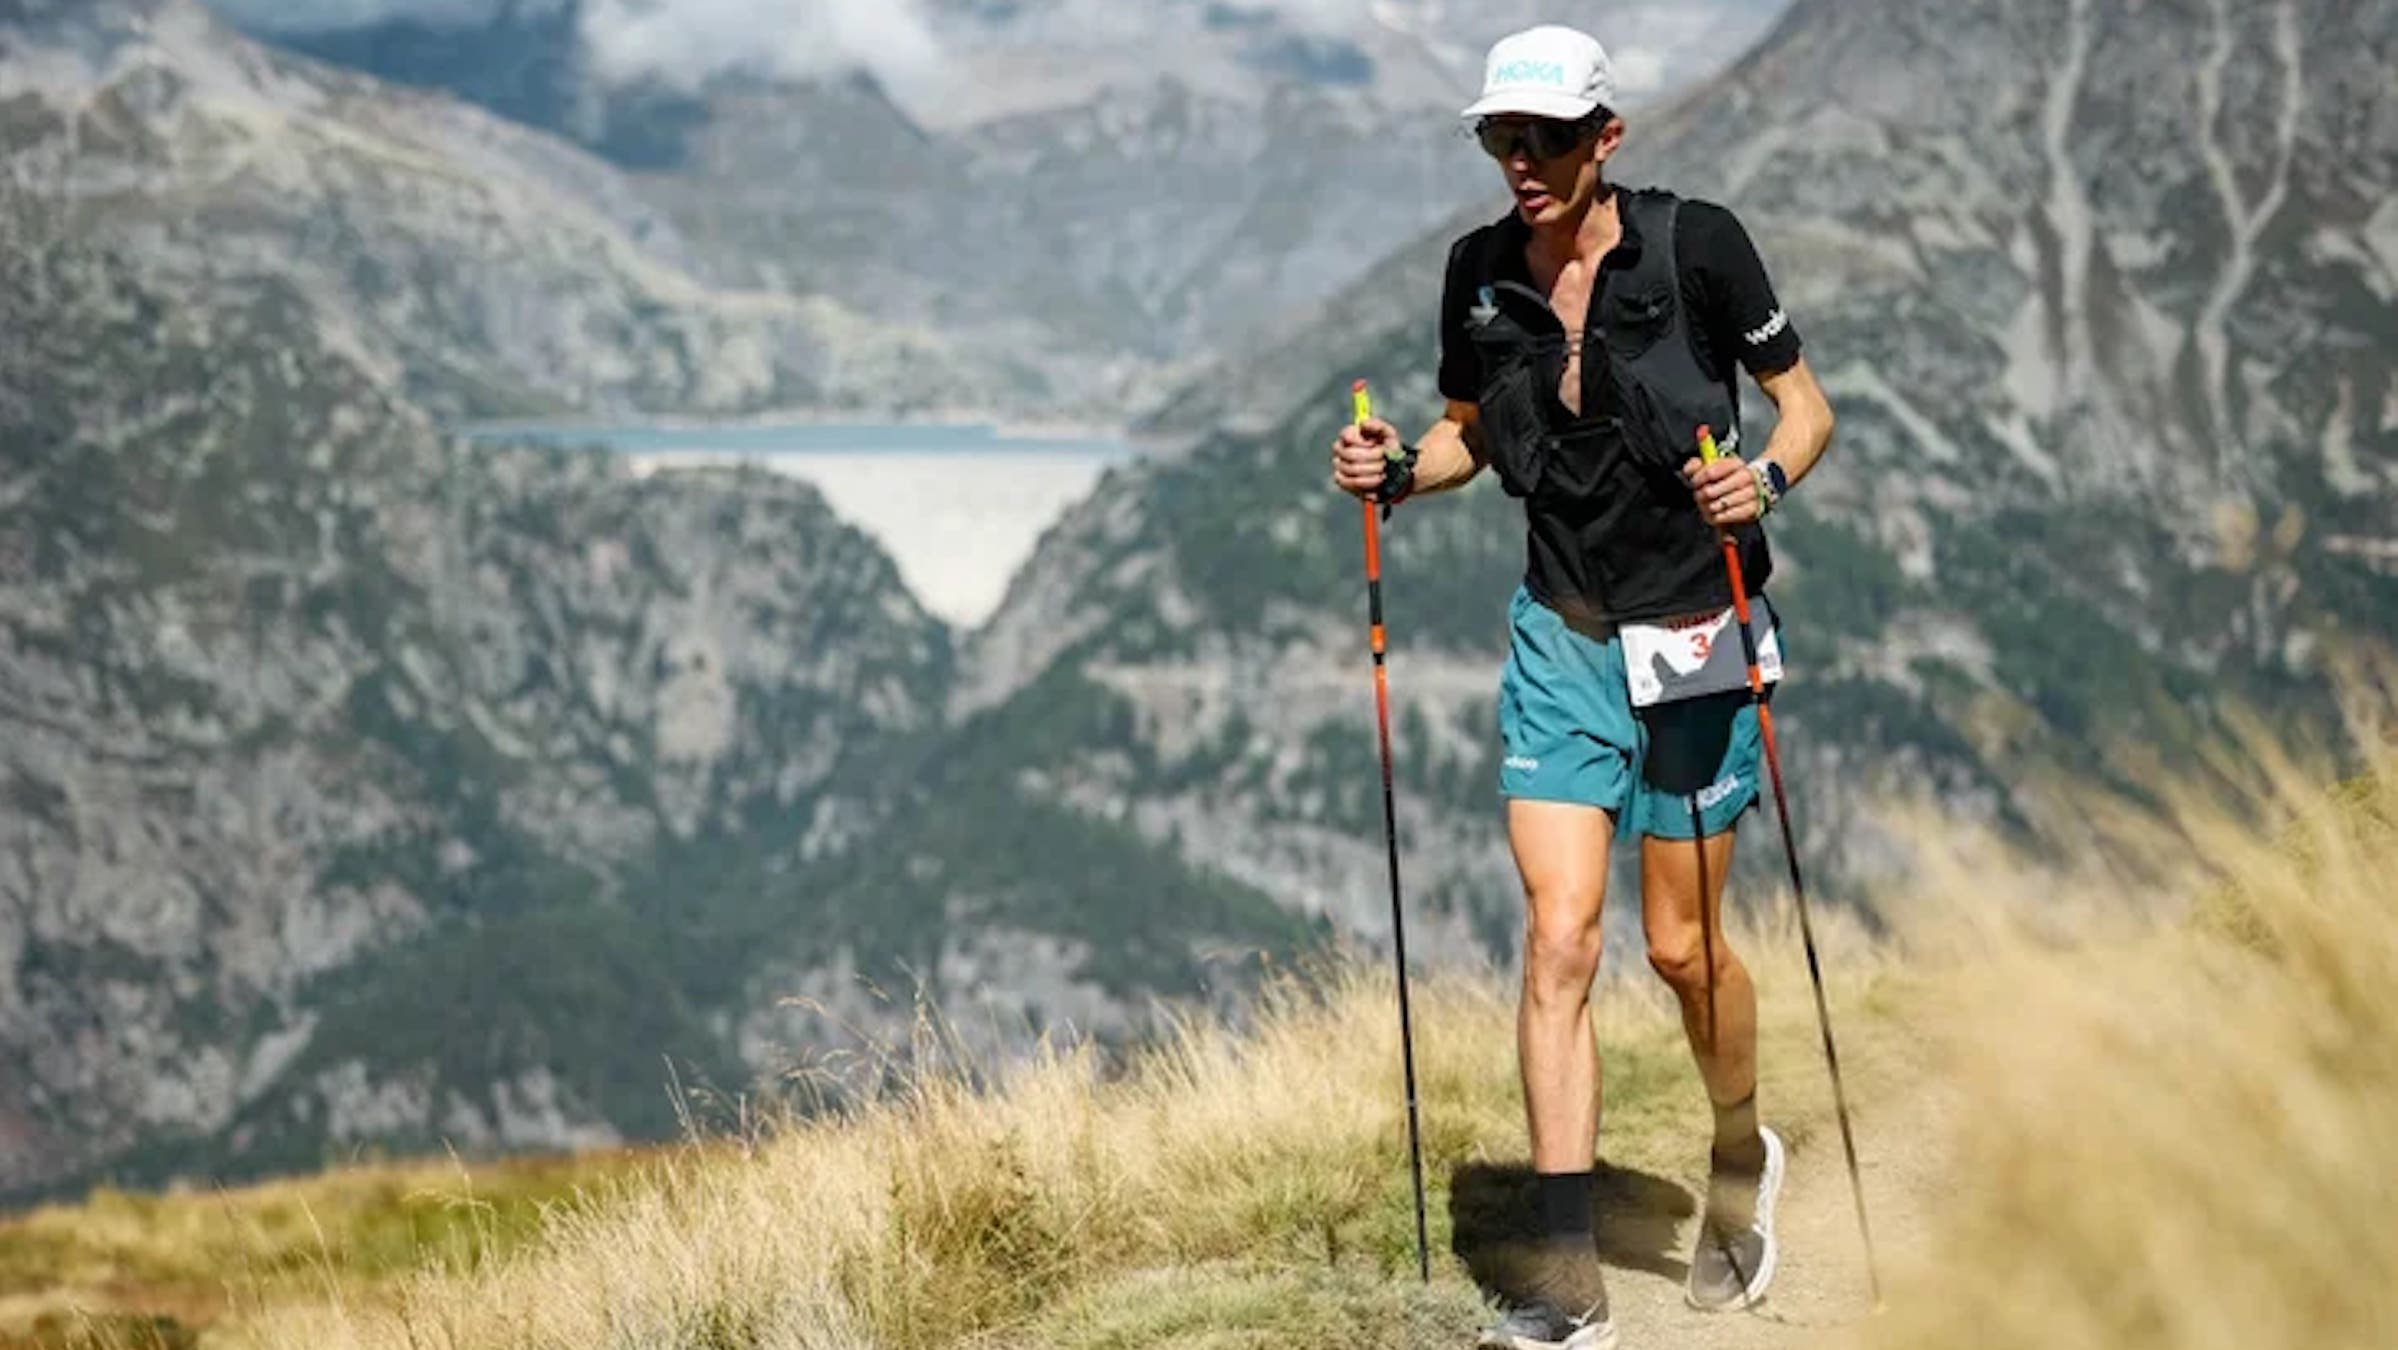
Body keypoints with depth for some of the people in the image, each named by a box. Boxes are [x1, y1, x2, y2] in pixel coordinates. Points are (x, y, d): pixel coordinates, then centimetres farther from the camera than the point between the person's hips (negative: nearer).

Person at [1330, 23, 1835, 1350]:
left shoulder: (1694, 244, -13)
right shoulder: (1480, 272, -1)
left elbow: (1805, 406, -4)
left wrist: (1765, 478, -25)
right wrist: (1398, 470, -7)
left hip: (1697, 631, -3)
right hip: (1561, 636, 3)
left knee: (1680, 945, 5)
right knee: (1558, 938, -9)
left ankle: (1741, 1158, 37)